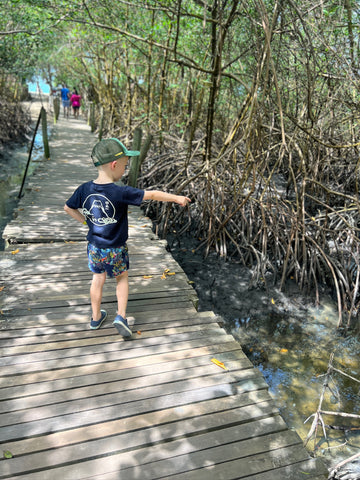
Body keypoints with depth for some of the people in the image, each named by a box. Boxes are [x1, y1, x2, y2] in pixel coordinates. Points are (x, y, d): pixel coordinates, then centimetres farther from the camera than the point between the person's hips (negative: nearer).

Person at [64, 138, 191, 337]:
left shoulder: (85, 189, -10)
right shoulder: (120, 193, -27)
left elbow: (68, 207, 5)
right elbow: (152, 195, -19)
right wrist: (177, 198, -7)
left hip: (94, 247, 4)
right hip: (115, 250, -4)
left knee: (97, 279, 21)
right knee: (122, 278, 20)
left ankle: (96, 317, 35)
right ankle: (121, 316, 14)